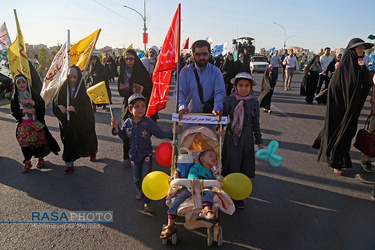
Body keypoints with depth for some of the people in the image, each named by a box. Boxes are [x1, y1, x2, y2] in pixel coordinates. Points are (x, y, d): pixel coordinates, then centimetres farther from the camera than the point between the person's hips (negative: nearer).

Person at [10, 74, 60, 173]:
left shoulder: (34, 93, -1)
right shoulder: (15, 97, 2)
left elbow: (42, 104, -7)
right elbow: (13, 111, 0)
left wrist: (31, 102, -20)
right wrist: (25, 110, -16)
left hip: (36, 122, -1)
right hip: (23, 124, 1)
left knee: (39, 140, 6)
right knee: (24, 142, 2)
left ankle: (40, 159, 25)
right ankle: (27, 162, 17)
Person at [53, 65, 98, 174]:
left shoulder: (82, 89, -8)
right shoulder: (64, 87, 0)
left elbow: (86, 106, -13)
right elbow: (56, 98, 11)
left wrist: (75, 108, -26)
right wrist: (60, 106, -7)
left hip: (80, 119, -1)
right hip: (67, 120, 2)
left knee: (86, 137, 13)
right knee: (69, 139, -1)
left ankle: (92, 152, 45)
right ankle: (69, 164, 6)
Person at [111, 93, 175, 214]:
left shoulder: (148, 122, -14)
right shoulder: (127, 123, -5)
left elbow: (160, 134, -10)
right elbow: (123, 135, 10)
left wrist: (172, 133, -24)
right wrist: (116, 128, -6)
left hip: (146, 154, -3)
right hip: (134, 154, 3)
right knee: (136, 178, 17)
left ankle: (146, 201, 12)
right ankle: (141, 191, 47)